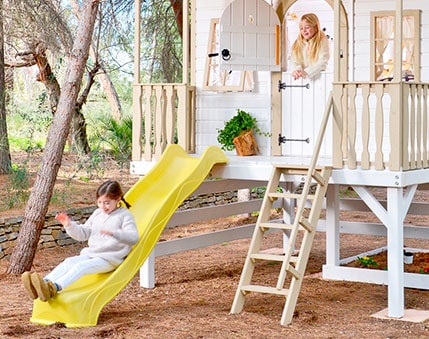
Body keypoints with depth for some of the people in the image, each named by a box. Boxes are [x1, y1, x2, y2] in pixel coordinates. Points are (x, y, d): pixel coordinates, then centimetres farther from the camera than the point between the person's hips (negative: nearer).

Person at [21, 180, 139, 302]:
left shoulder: (125, 215, -4)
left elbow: (133, 237, -20)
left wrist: (113, 233, -37)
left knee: (81, 266, -30)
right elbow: (83, 233, 22)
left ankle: (54, 288, -51)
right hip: (91, 254, 7)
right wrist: (69, 225, 2)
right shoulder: (97, 213, 17)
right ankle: (45, 283, -42)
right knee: (69, 262, -20)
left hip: (110, 259, -7)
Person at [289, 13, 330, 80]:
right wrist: (295, 70, -17)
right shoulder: (297, 43, 13)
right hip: (300, 79, 3)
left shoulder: (322, 42, 1)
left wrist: (305, 72, -22)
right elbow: (293, 62, 7)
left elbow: (322, 63, -9)